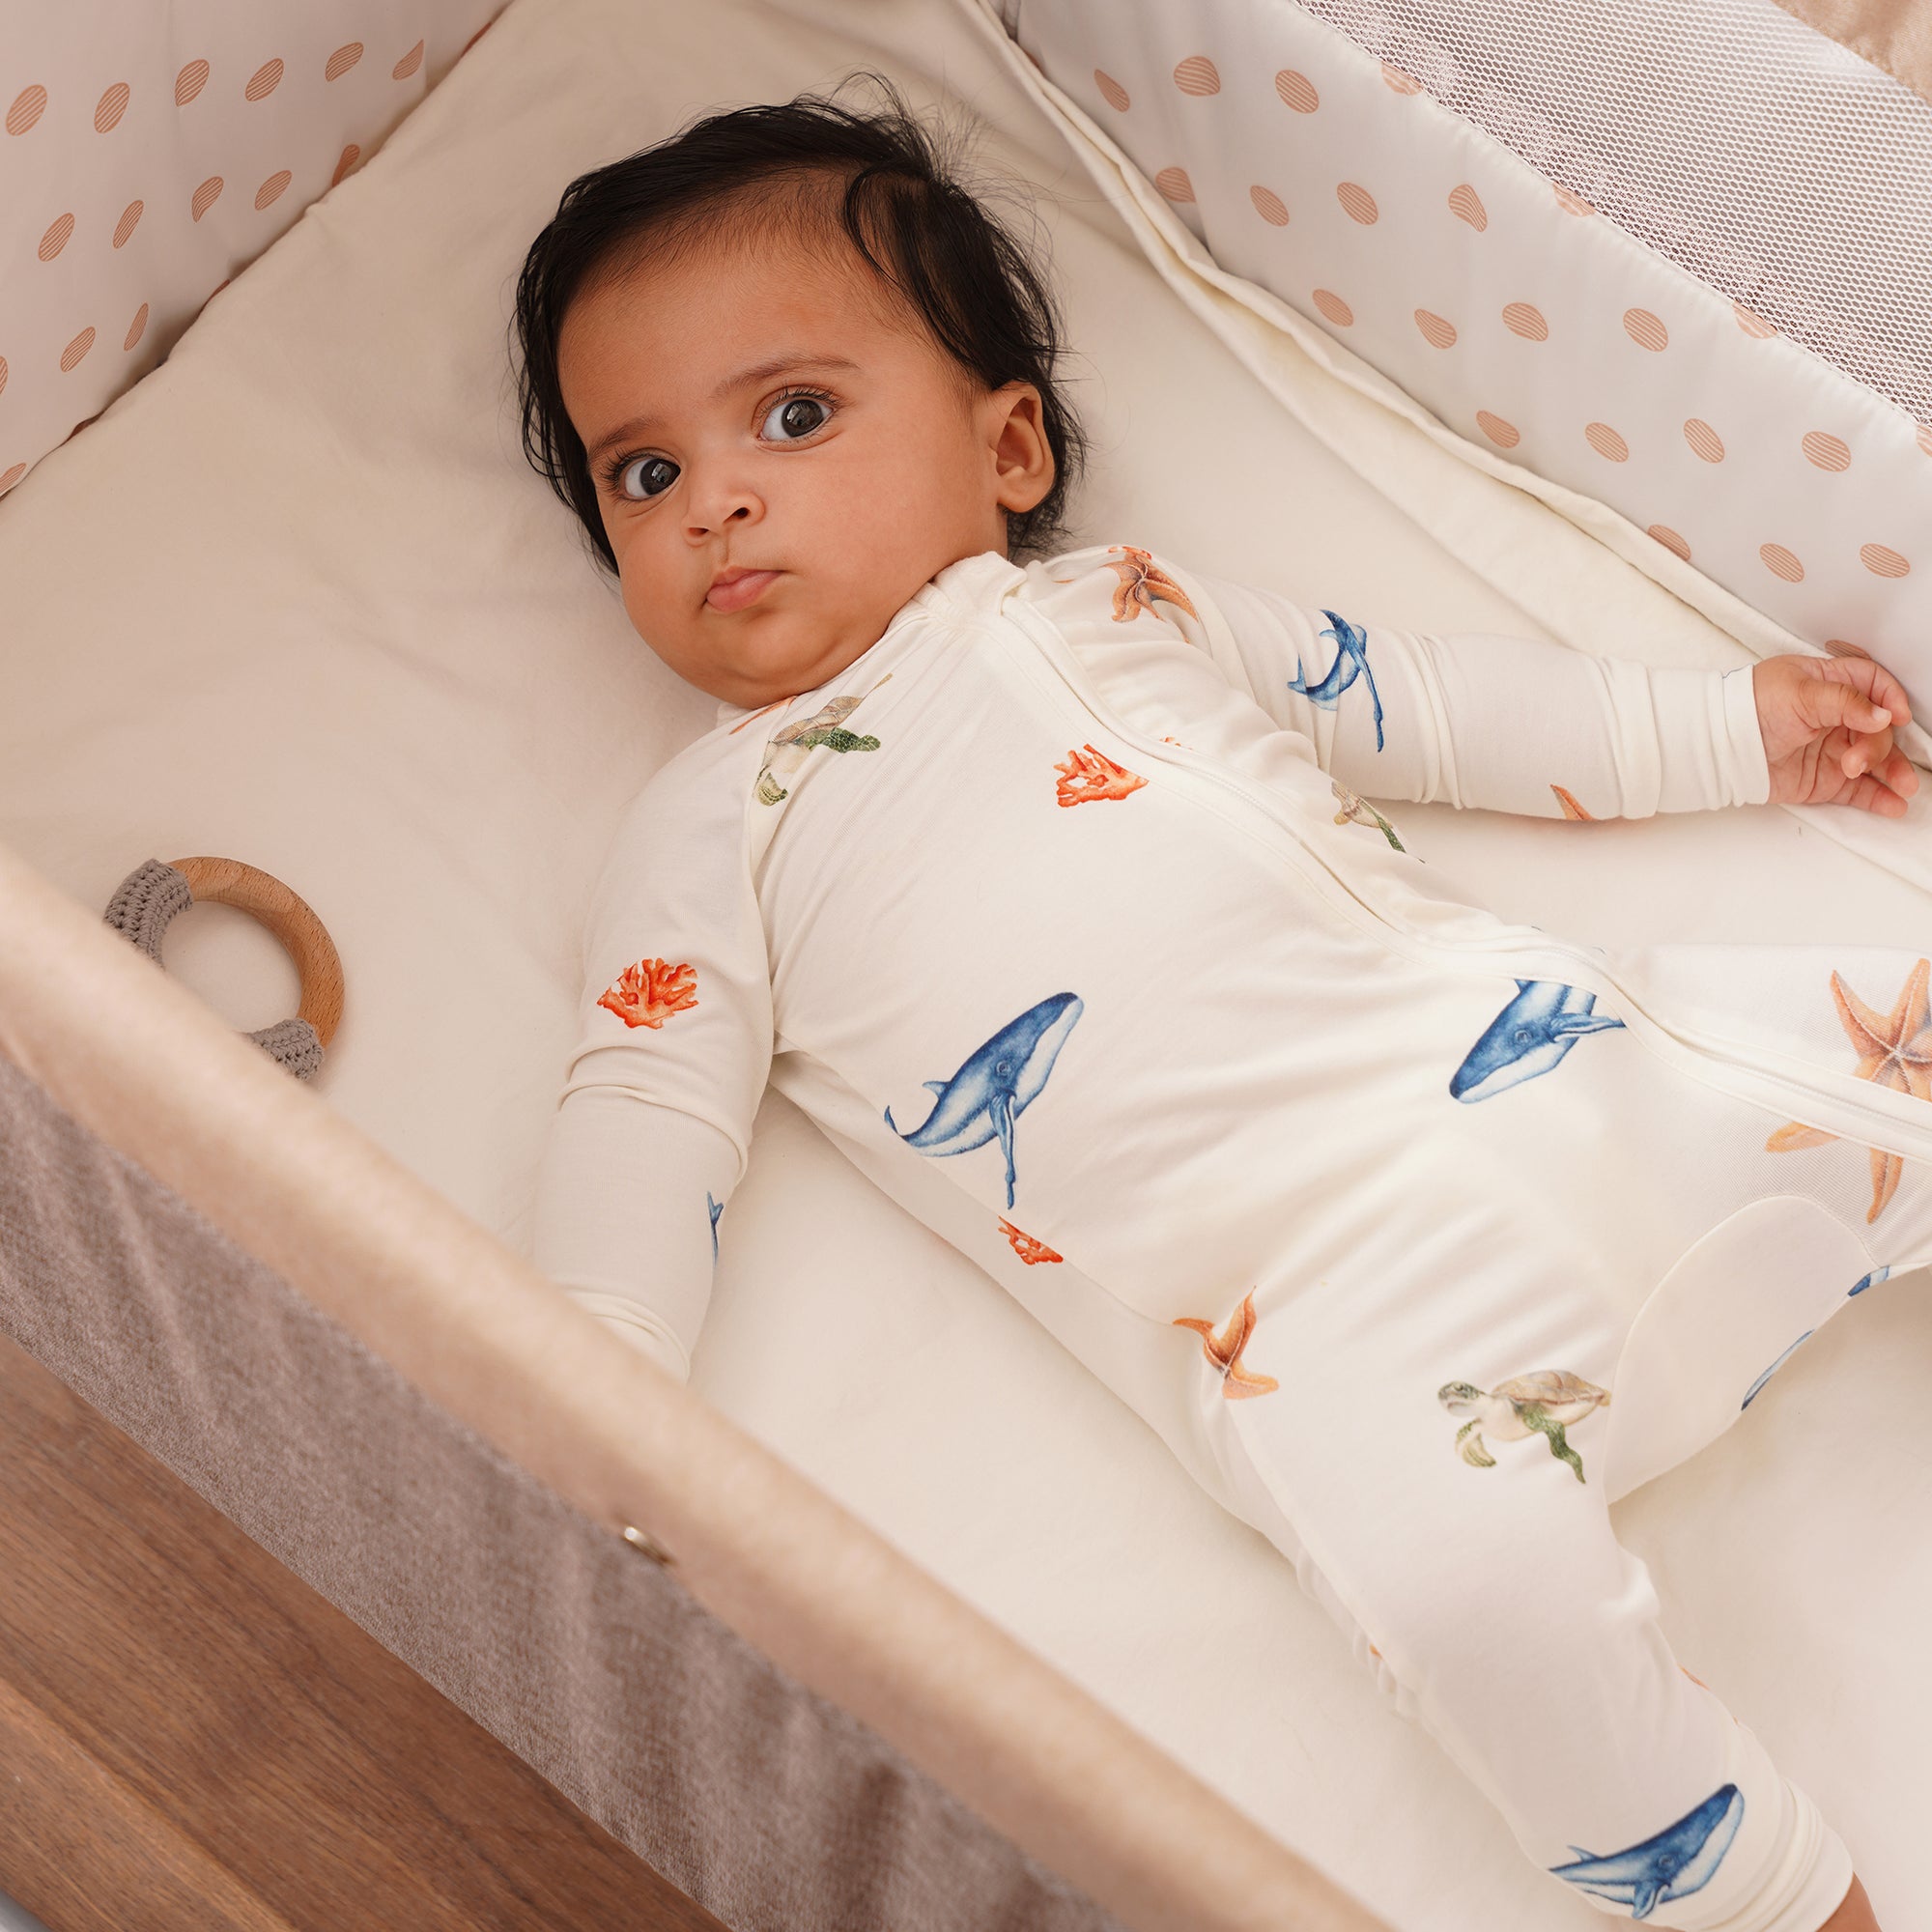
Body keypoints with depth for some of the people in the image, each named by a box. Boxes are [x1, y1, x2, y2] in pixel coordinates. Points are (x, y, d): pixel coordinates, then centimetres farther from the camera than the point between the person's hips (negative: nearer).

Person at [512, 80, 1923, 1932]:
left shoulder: (1123, 604, 21)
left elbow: (1411, 698, 28)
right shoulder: (710, 829, 12)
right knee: (1469, 1585, -31)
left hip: (1563, 1057, 5)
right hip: (1317, 1271, -5)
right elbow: (644, 1114, 4)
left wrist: (1724, 724, 28)